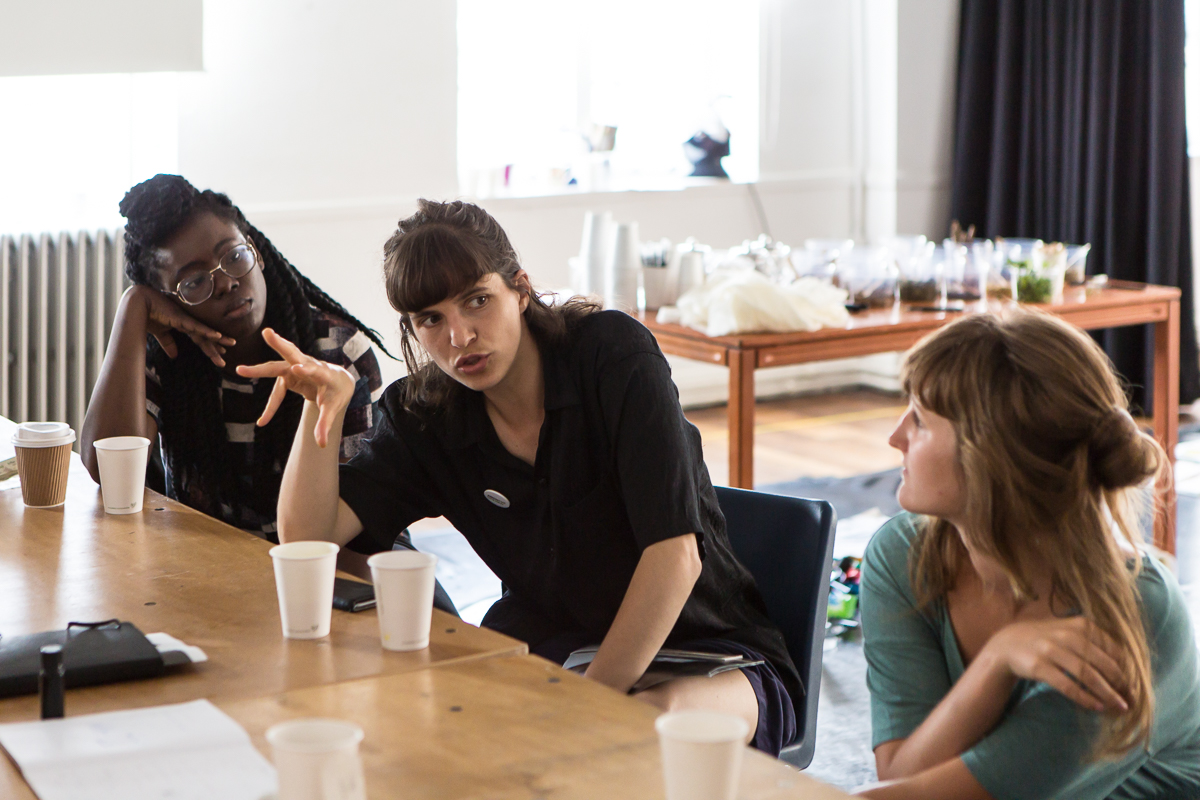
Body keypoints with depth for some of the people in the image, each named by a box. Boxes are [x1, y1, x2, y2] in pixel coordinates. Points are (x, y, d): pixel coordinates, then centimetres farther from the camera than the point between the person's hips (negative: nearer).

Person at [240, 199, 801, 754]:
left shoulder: (613, 353, -15)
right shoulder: (424, 416, 0)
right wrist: (324, 405, -20)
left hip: (703, 653, -5)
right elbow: (308, 536, -6)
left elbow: (675, 555, -21)